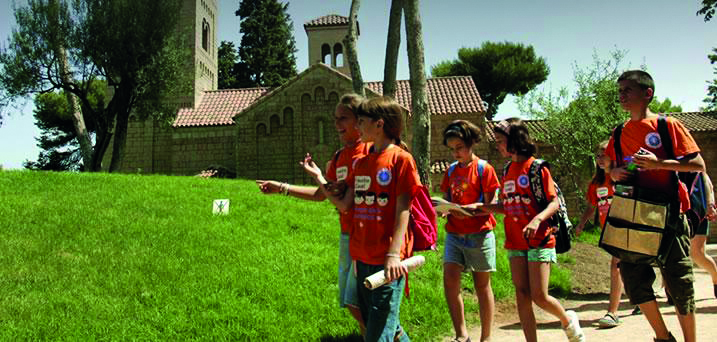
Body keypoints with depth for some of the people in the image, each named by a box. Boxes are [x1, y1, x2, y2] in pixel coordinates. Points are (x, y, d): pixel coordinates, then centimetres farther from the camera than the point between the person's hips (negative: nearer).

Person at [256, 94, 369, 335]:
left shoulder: (373, 150, -10)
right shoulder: (339, 157, 14)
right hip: (347, 236, 8)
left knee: (356, 303, -8)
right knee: (350, 303, 13)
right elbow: (322, 194, 20)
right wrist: (282, 188, 20)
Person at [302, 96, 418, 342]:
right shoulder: (360, 163, 14)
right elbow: (345, 205, 10)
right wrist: (318, 177, 11)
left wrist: (394, 255, -19)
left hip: (387, 259, -7)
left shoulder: (401, 159, -7)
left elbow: (403, 210, -12)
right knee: (372, 322, 18)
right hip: (362, 257, 8)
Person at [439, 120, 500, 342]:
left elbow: (488, 205, -8)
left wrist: (465, 209, -24)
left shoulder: (484, 169, -5)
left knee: (482, 285, 6)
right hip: (454, 234, 4)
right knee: (450, 281, -7)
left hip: (479, 234, -4)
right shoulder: (451, 171, 10)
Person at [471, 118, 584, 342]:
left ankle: (568, 320, 25)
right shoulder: (508, 172, 12)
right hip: (515, 242, 6)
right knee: (522, 295, 3)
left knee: (539, 296, -5)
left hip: (539, 241, -6)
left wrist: (537, 219, -29)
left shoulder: (537, 167, -7)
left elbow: (554, 203, -11)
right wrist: (482, 207, 4)